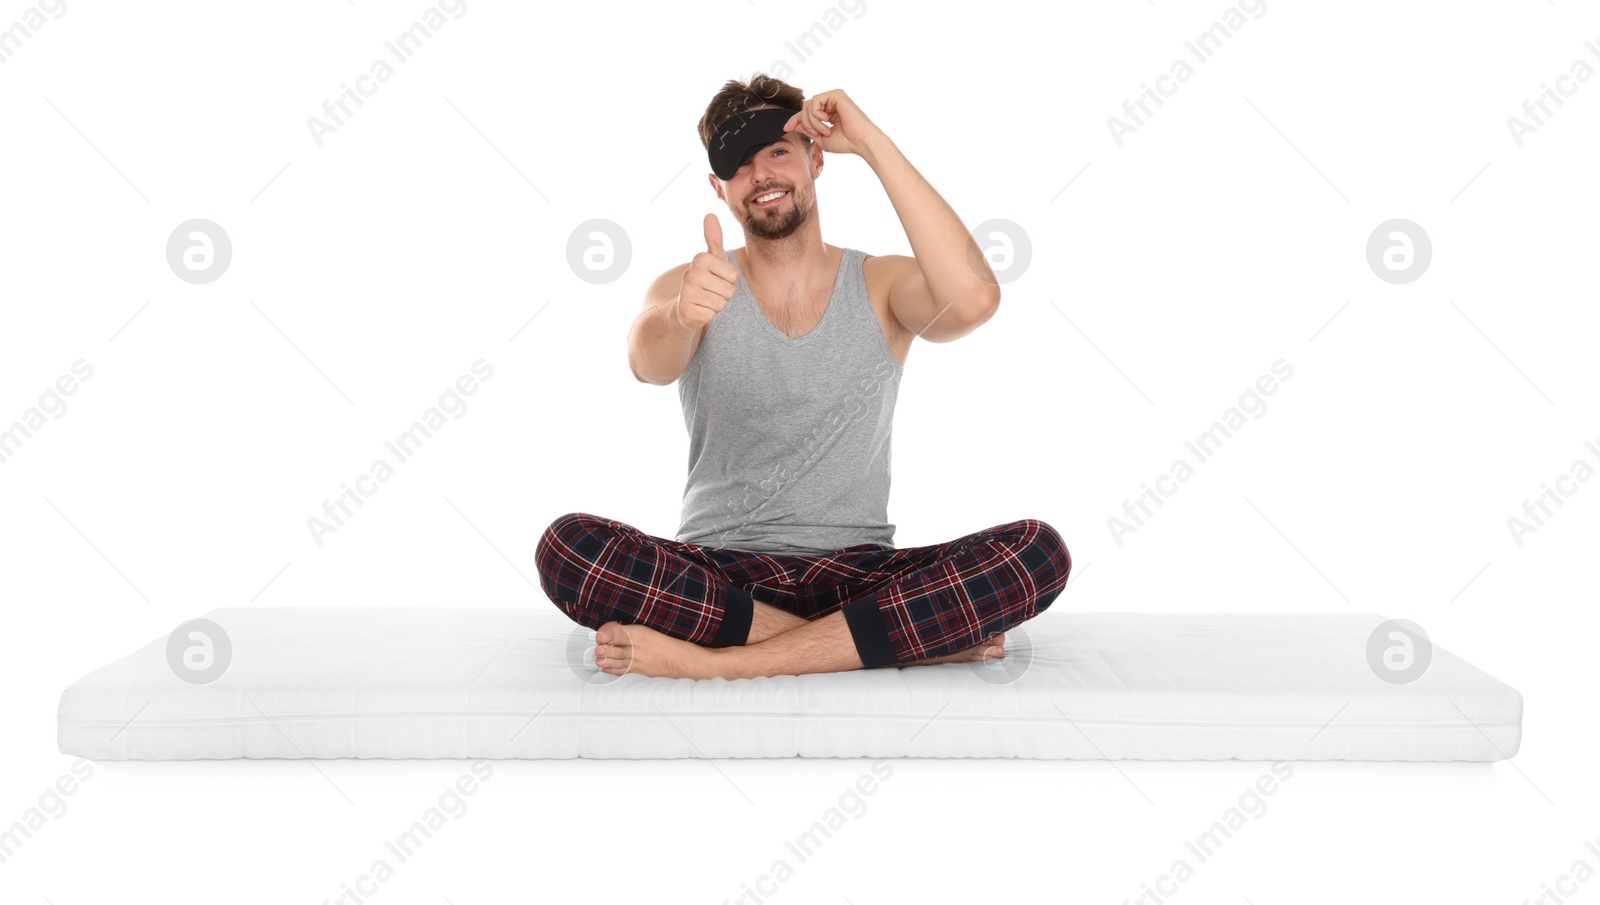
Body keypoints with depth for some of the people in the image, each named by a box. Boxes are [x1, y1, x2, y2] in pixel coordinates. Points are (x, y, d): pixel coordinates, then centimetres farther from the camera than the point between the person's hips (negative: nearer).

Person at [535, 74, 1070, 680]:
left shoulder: (883, 286, 5)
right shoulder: (688, 288, 5)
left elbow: (974, 300, -19)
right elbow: (649, 363, -18)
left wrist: (871, 143, -15)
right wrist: (681, 314, -43)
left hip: (857, 573, 0)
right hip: (717, 570, 1)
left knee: (1039, 551, -26)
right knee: (567, 546, -30)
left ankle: (716, 660, -27)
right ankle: (915, 637, -25)